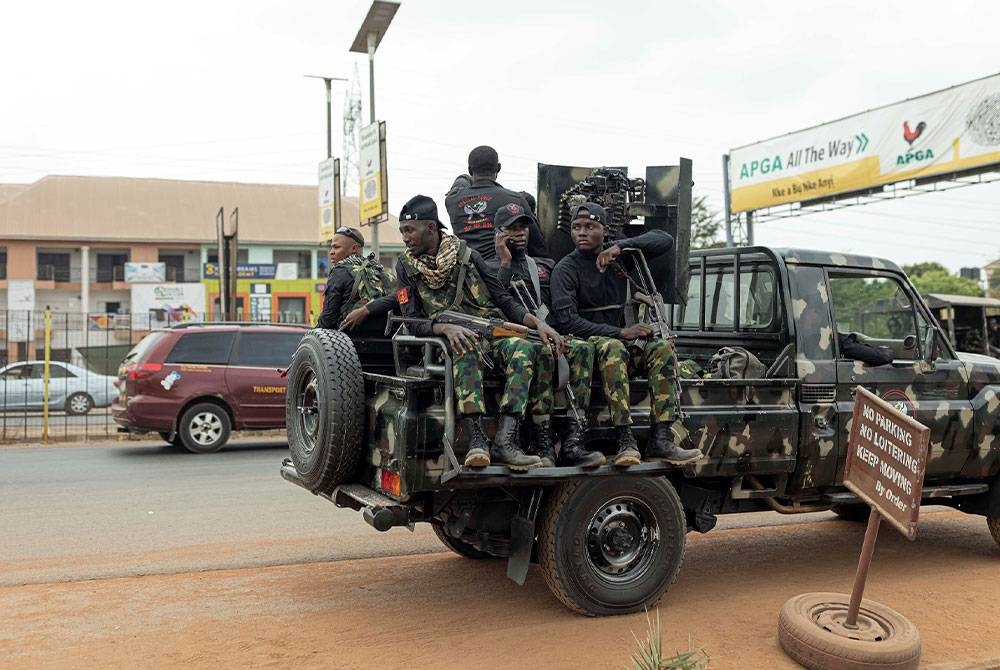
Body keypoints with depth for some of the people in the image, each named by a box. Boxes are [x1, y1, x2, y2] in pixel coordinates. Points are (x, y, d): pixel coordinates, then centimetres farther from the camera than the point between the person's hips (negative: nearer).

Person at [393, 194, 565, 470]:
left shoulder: (465, 254, 10)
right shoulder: (406, 266, 8)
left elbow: (504, 300, 11)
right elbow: (413, 323, 0)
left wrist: (537, 322, -6)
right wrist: (446, 327, -22)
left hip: (493, 331, 2)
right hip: (455, 340, -2)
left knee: (523, 348, -31)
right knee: (467, 349, -38)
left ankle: (504, 441, -41)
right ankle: (476, 440, -46)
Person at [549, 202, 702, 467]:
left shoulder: (618, 257, 13)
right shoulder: (566, 269, -2)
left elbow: (665, 240, 6)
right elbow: (566, 321, -15)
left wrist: (621, 246, -9)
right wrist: (620, 333, -21)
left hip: (625, 344, 5)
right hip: (587, 344, -5)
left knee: (663, 348, -23)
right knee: (612, 347, -37)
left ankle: (659, 440, -30)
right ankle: (626, 441, -43)